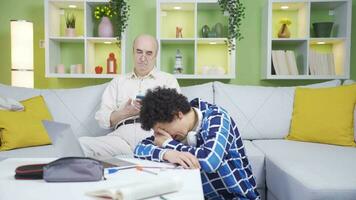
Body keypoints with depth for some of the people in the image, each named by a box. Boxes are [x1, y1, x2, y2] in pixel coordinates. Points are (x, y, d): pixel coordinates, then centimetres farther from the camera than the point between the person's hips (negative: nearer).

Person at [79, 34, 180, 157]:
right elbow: (102, 119, 14)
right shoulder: (118, 81, 25)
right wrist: (125, 112, -4)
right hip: (123, 134, 3)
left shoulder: (168, 80, 19)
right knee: (82, 144, -25)